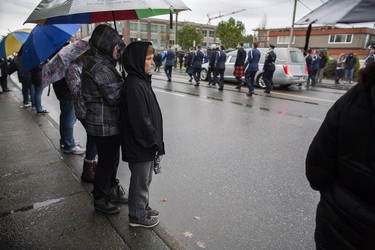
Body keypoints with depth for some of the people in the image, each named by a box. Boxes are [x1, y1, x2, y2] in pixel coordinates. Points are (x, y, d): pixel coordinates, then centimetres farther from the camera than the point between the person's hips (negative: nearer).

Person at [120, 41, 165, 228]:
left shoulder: (141, 81, 7)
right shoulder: (134, 85, -23)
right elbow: (141, 120, -25)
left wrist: (155, 141, 16)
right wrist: (155, 142, -16)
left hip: (146, 144, 9)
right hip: (140, 145, -9)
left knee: (145, 179, 23)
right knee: (140, 180, 9)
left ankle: (143, 208, 42)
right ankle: (137, 216, 29)